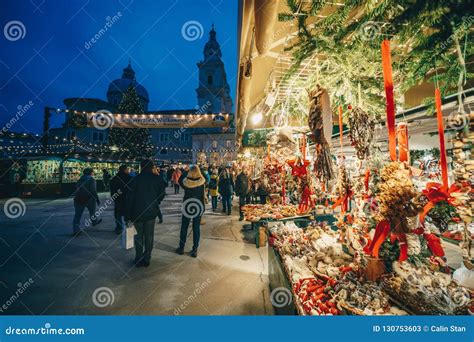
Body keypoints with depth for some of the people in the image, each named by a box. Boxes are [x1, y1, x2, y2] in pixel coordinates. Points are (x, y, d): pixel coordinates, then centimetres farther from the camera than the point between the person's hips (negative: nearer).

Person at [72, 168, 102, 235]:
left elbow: (77, 189, 17)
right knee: (92, 211, 18)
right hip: (89, 198, -5)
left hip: (78, 199, 5)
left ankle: (75, 230, 0)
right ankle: (94, 221, 37)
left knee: (77, 214, 5)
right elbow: (93, 191, -15)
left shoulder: (80, 179, 13)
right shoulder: (91, 179, -7)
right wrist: (97, 199, -11)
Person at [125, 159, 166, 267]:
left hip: (137, 212, 0)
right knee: (149, 236, 12)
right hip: (151, 212, 1)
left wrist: (127, 215, -1)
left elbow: (130, 198, -7)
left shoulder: (135, 179, -8)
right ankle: (147, 259, 20)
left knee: (139, 236, 14)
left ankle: (139, 260, 22)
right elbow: (162, 194, -2)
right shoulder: (157, 178, -7)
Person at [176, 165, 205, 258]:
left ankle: (181, 248, 27)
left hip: (187, 206, 0)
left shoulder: (185, 182, -13)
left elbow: (180, 180, 8)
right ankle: (195, 250, 15)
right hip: (199, 206, 0)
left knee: (184, 227, 15)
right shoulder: (202, 182, -16)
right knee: (196, 228, 8)